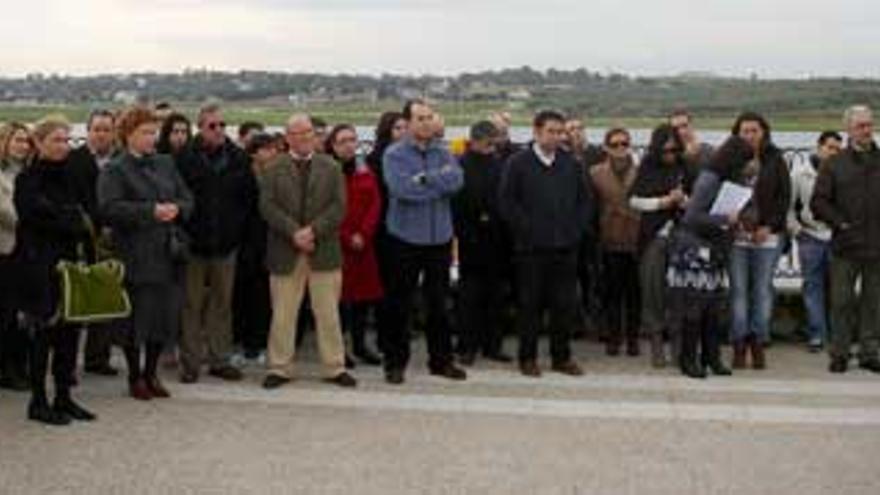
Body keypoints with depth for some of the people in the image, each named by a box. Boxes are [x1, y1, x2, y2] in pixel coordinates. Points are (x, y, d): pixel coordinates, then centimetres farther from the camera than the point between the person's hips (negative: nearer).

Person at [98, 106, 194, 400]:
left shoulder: (166, 164, 13)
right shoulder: (115, 171, -3)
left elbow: (187, 199, 13)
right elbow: (110, 207, -17)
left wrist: (176, 209, -10)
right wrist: (151, 211, -22)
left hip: (167, 252, 5)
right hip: (136, 256, -5)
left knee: (166, 313, 8)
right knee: (137, 316, 1)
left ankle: (151, 373, 22)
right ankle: (135, 377, 16)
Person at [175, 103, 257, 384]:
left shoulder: (238, 159, 4)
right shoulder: (185, 159, -6)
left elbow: (251, 197, 12)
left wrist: (238, 227, 6)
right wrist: (183, 231, -6)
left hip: (226, 244, 3)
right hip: (194, 244, -3)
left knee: (222, 304, 10)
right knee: (192, 305, 3)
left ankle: (220, 360, 18)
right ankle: (190, 363, 10)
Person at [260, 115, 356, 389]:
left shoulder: (331, 168, 9)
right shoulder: (274, 170, 6)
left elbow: (338, 206, -1)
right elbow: (268, 206, -4)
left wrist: (313, 230, -14)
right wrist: (294, 232, -15)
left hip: (324, 251, 1)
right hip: (285, 253, 0)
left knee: (328, 313, 5)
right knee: (283, 314, 4)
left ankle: (335, 367, 13)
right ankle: (279, 368, 14)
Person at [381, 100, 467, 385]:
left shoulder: (443, 153, 7)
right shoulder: (394, 155, -4)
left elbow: (456, 180, -11)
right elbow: (402, 188, -19)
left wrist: (425, 178, -18)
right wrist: (440, 183, -11)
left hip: (440, 237, 3)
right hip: (406, 238, -3)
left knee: (439, 302, 12)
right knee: (400, 304, 5)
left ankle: (441, 360, 23)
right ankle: (395, 363, 15)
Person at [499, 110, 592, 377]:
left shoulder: (571, 164, 10)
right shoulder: (518, 163, -1)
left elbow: (584, 200, 16)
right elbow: (507, 203, -4)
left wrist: (577, 228, 5)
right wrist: (527, 229, -8)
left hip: (566, 246, 3)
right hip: (532, 247, -3)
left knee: (565, 305, 6)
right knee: (531, 304, 3)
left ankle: (562, 356, 17)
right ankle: (528, 357, 13)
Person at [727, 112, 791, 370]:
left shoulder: (775, 160, 5)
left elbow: (784, 196, 4)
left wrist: (769, 226, -6)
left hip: (767, 235, 0)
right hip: (736, 235, 0)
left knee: (763, 290, 2)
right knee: (738, 290, 1)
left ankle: (758, 344, 9)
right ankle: (739, 346, 7)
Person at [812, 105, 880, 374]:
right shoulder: (835, 165, 5)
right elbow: (819, 202, 2)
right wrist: (841, 223, -7)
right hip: (846, 246, -1)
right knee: (842, 301, 2)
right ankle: (839, 354, 11)